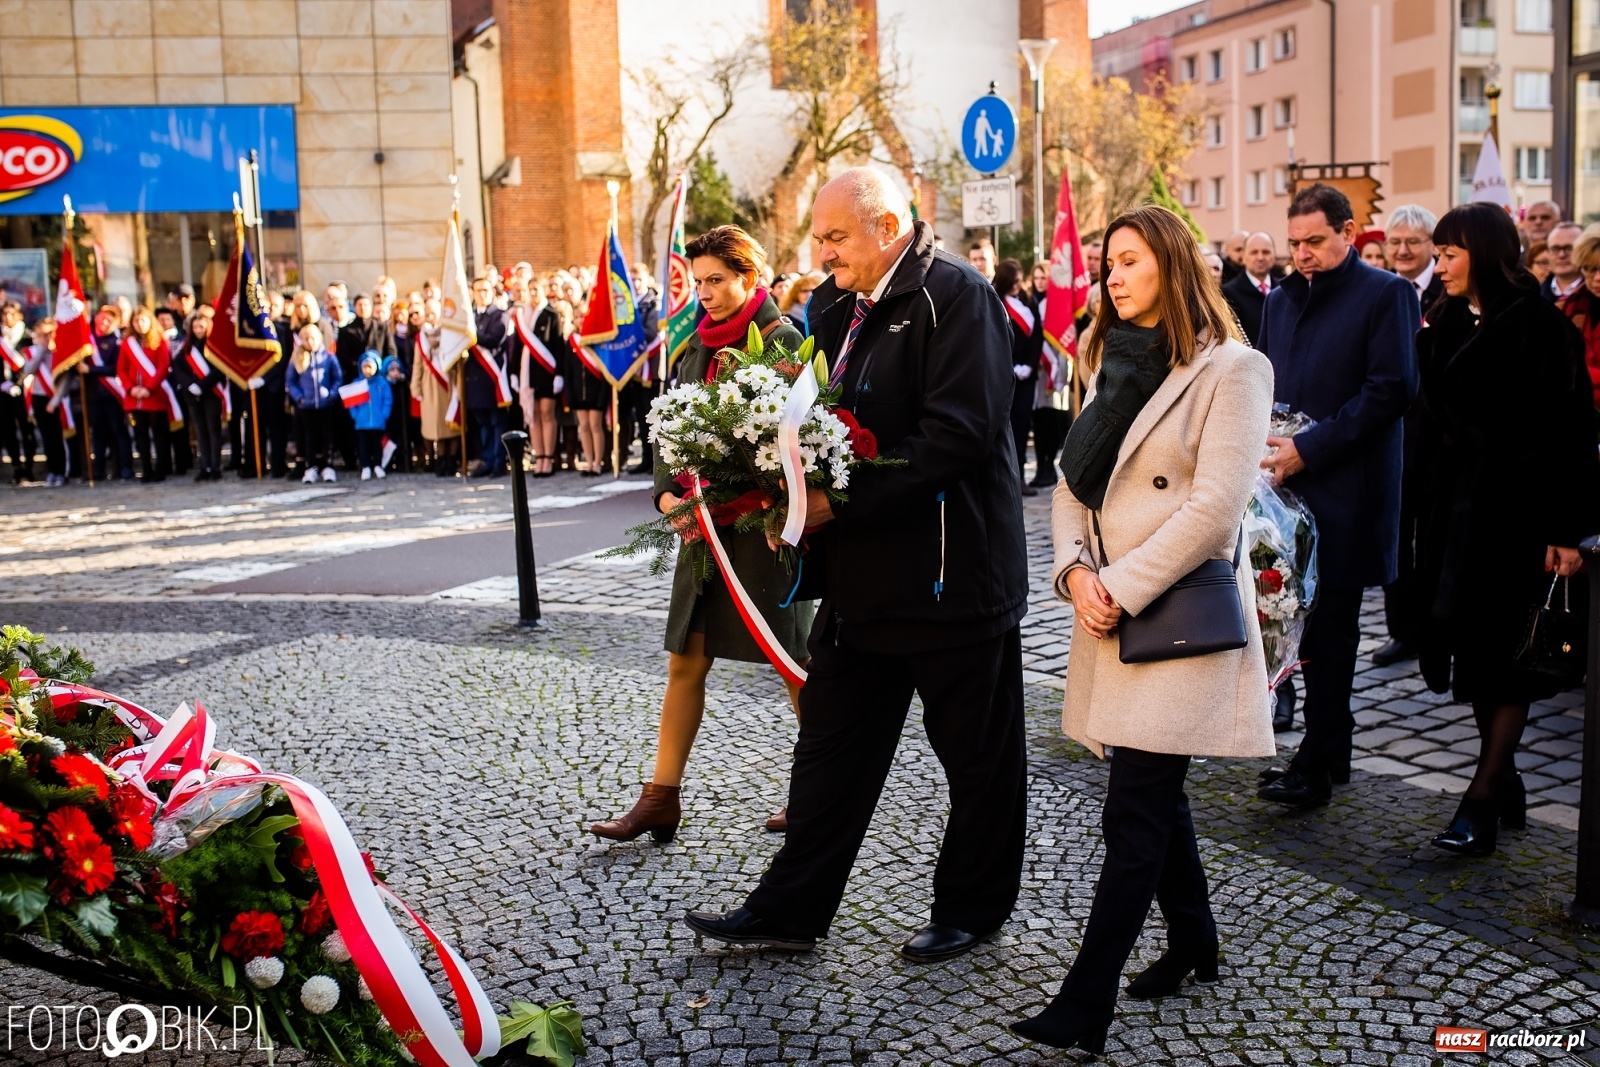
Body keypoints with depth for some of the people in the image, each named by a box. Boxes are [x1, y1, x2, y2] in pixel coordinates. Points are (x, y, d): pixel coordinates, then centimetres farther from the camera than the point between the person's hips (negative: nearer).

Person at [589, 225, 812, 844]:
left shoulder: (782, 340, -9)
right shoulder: (697, 347, 12)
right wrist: (668, 493, -5)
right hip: (703, 524, 7)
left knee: (795, 665, 5)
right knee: (685, 660, 7)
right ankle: (662, 798, 14)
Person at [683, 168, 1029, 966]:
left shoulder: (954, 295, -14)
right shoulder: (836, 306, 12)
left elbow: (958, 435, -23)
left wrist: (841, 501, -22)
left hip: (950, 571, -8)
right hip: (859, 575, 8)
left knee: (977, 754, 9)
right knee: (831, 743, 14)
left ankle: (972, 907, 27)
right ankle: (792, 908, 24)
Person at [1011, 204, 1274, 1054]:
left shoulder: (1229, 371, -8)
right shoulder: (1115, 365, 15)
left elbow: (1215, 508, -16)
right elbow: (1073, 481, 12)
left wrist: (1120, 588, -15)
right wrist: (1075, 571, -6)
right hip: (1110, 612, 7)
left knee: (1133, 815, -7)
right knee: (1155, 795, 17)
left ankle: (1083, 1008, -4)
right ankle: (1193, 944, 35)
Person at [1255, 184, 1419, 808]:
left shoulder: (1385, 294, -5)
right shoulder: (1281, 300, 15)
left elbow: (1392, 390, -13)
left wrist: (1307, 449, -17)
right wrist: (1264, 447, 2)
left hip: (1344, 492, -6)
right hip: (1288, 485, 6)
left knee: (1329, 633, -2)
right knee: (1305, 620, 9)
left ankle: (1315, 766, 5)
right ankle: (1330, 750, 20)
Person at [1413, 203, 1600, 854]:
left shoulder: (1538, 325, -10)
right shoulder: (1446, 324, 10)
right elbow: (1431, 419, 10)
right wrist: (1428, 515, 6)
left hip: (1514, 511, -7)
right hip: (1454, 510, 7)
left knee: (1503, 654, -2)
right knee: (1473, 650, 9)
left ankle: (1483, 798, 2)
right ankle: (1503, 785, 20)